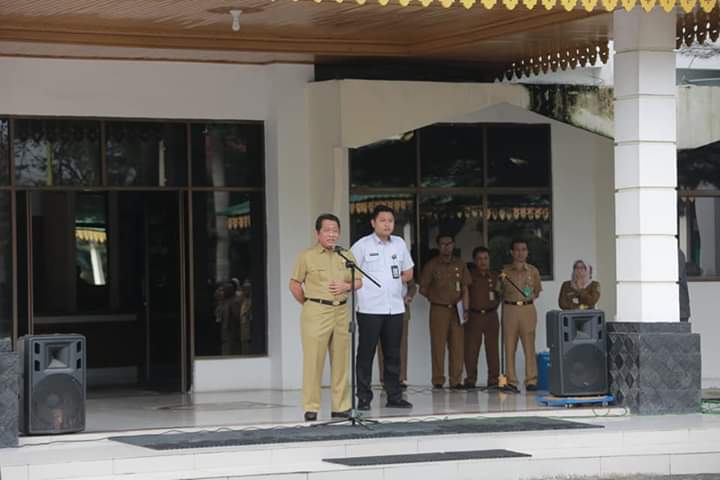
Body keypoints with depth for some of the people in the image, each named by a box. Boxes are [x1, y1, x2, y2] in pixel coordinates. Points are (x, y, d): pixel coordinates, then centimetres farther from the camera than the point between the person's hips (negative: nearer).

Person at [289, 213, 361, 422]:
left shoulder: (346, 256, 12)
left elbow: (359, 281, 15)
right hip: (316, 311, -4)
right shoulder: (307, 256, 1)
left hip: (341, 312, 4)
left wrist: (346, 286, -4)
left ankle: (341, 406, 14)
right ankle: (311, 408, 0)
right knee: (313, 360, -5)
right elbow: (294, 285, 3)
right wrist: (308, 303, 1)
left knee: (341, 361, 7)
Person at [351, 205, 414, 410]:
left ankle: (394, 396, 15)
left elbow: (408, 273, 19)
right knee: (366, 354, -2)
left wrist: (392, 283, 7)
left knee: (393, 354, 9)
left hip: (395, 307, 5)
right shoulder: (362, 245, -4)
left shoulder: (399, 244, 11)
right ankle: (364, 398, 2)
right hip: (370, 308, -5)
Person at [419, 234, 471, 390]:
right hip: (438, 310, -2)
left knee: (457, 346, 0)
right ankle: (438, 380, -1)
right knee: (438, 346, -4)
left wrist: (465, 309, -1)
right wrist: (436, 298, 0)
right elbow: (423, 289, 6)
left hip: (456, 310, 3)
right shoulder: (432, 265, 3)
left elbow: (465, 289, 8)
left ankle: (456, 380, 4)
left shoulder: (460, 265, 10)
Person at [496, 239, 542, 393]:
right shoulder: (505, 271, 8)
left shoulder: (533, 271, 9)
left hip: (528, 309, 0)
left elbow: (537, 291, 15)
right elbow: (499, 292, 13)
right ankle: (510, 381, 1)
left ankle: (531, 381, 1)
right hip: (510, 309, 0)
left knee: (529, 345, -3)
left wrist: (530, 296, 3)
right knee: (509, 345, -2)